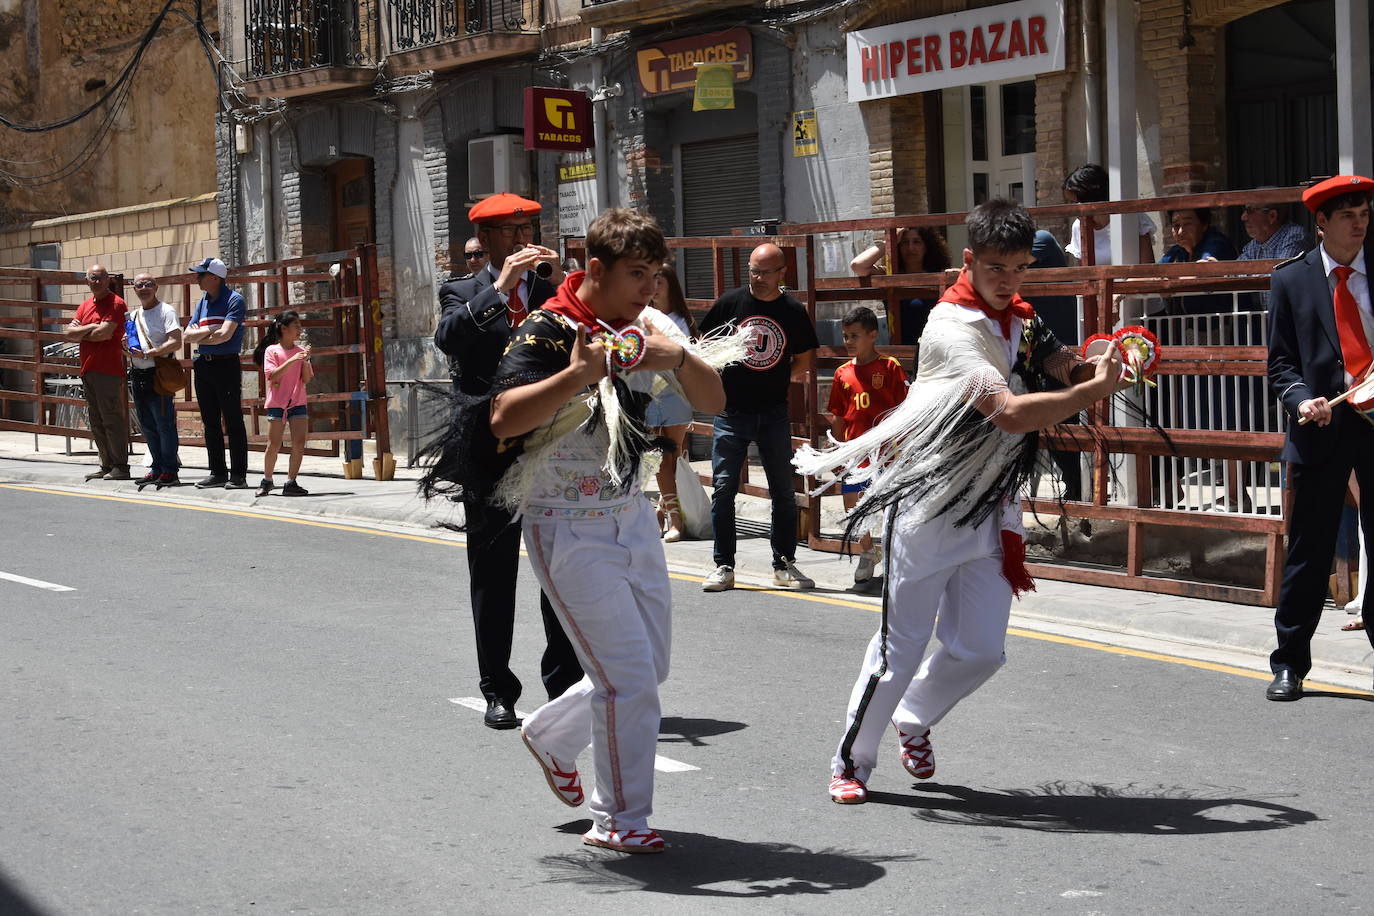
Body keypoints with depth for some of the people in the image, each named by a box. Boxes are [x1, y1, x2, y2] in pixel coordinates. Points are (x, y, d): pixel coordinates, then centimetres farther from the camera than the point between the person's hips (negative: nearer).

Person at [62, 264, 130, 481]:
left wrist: (79, 333, 1)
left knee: (112, 419, -8)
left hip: (108, 371, -8)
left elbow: (104, 333, -16)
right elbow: (67, 333, 8)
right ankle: (107, 465, 16)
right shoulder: (85, 306, 18)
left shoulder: (115, 304, -5)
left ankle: (121, 466, -5)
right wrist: (91, 328, -7)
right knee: (96, 422, 10)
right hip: (87, 371, 8)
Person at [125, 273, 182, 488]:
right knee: (147, 425, 11)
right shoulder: (134, 315, 18)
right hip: (137, 375, 8)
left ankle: (170, 471, -3)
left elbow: (175, 343, -15)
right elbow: (128, 341, 29)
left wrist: (149, 353, -21)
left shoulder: (166, 311, -5)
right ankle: (157, 468, 19)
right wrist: (127, 347, 6)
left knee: (164, 424, -6)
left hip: (158, 374, -8)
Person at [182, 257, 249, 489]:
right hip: (203, 365, 8)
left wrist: (199, 337, -1)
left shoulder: (234, 300, -7)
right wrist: (210, 331, -8)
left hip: (226, 364, -7)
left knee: (233, 422, -5)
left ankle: (238, 475, -3)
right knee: (211, 422, 10)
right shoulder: (203, 301, 15)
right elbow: (187, 335, 9)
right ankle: (218, 473, 16)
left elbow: (225, 334, -17)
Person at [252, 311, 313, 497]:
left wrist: (305, 361, -11)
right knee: (274, 444, -2)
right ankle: (266, 480, 16)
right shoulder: (271, 350, -2)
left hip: (298, 403, 3)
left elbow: (306, 379, 5)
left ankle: (291, 482, 1)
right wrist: (292, 360, -20)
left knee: (299, 443, -6)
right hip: (277, 402, -3)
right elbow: (273, 375, -14)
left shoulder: (301, 350, 8)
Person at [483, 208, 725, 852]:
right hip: (567, 527, -7)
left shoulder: (640, 332, 4)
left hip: (630, 515, 7)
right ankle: (619, 819, 8)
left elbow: (714, 402, 1)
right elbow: (503, 419, -29)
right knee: (628, 675, -8)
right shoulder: (547, 332, -16)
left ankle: (551, 735, 39)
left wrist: (679, 358, -18)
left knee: (649, 667, 15)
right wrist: (577, 375, -38)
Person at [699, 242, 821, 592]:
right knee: (723, 489, -1)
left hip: (774, 414, 1)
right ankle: (724, 567, 8)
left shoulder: (794, 311, 0)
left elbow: (803, 360, 11)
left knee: (783, 492, 6)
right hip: (731, 412, -1)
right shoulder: (731, 302, -2)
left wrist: (782, 377, 0)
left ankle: (784, 565, 16)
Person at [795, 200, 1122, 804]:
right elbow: (1012, 413, -29)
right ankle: (851, 760, 14)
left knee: (980, 650, 6)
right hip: (930, 504, -7)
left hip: (989, 511, 7)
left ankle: (913, 721, 33)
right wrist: (1094, 390, -25)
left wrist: (1103, 364, -20)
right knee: (902, 641, -2)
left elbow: (1071, 370, 2)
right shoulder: (954, 328, -19)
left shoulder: (1022, 320, 10)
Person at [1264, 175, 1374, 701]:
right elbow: (1282, 363, 4)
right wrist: (1302, 399, -14)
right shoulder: (1291, 279, 4)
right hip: (1325, 423, -1)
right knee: (1309, 552, 4)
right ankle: (1289, 665, 15)